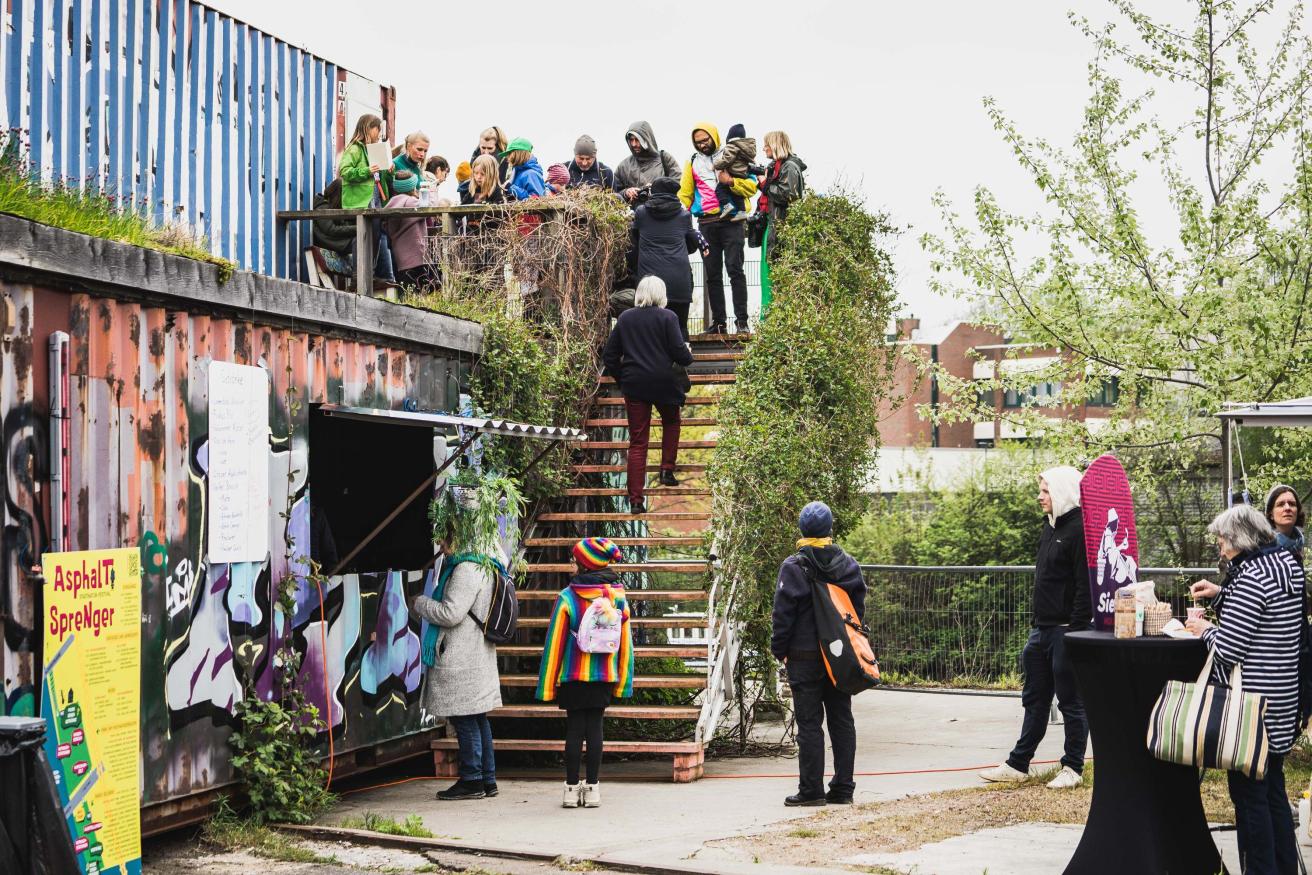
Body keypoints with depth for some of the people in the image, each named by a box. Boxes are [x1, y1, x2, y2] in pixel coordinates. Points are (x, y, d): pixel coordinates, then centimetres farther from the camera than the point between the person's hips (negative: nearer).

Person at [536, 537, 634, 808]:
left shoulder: (567, 598, -11)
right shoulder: (618, 597, 0)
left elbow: (554, 643, -8)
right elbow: (625, 642, 4)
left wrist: (548, 684, -2)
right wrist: (622, 682, 11)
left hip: (574, 677, -3)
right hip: (605, 677, 3)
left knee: (574, 728, 5)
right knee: (594, 727, 8)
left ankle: (572, 788, 8)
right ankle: (592, 788, 9)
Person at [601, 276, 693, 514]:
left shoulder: (625, 318, 5)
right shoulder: (667, 317, -6)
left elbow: (609, 356, 6)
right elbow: (679, 353, -9)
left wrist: (621, 378, 18)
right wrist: (688, 356, 13)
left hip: (633, 385, 2)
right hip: (663, 383, -2)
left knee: (637, 442, 3)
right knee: (671, 422, 29)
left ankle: (636, 500, -2)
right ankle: (667, 470, 21)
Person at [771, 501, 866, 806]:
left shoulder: (794, 567, -11)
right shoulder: (848, 565, 4)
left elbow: (782, 614, -9)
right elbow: (859, 609, 11)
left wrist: (779, 651, 2)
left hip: (805, 657, -4)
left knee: (809, 723, -1)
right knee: (842, 720, 10)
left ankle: (811, 790, 1)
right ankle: (843, 788, 13)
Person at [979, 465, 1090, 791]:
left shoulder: (1080, 529, -14)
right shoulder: (1051, 528, 15)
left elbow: (1085, 588, -19)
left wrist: (1076, 631, -22)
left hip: (1067, 631, -9)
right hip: (1043, 629, 9)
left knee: (1071, 701, 1)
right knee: (1034, 699, 13)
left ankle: (1073, 768, 11)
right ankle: (1018, 764, 19)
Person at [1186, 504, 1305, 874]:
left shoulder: (1253, 576, -20)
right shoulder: (1286, 564, 7)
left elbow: (1228, 649, -20)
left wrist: (1205, 631, -2)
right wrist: (1220, 594, 15)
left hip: (1249, 703, -9)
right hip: (1280, 698, 9)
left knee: (1249, 795, 0)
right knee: (1273, 790, 17)